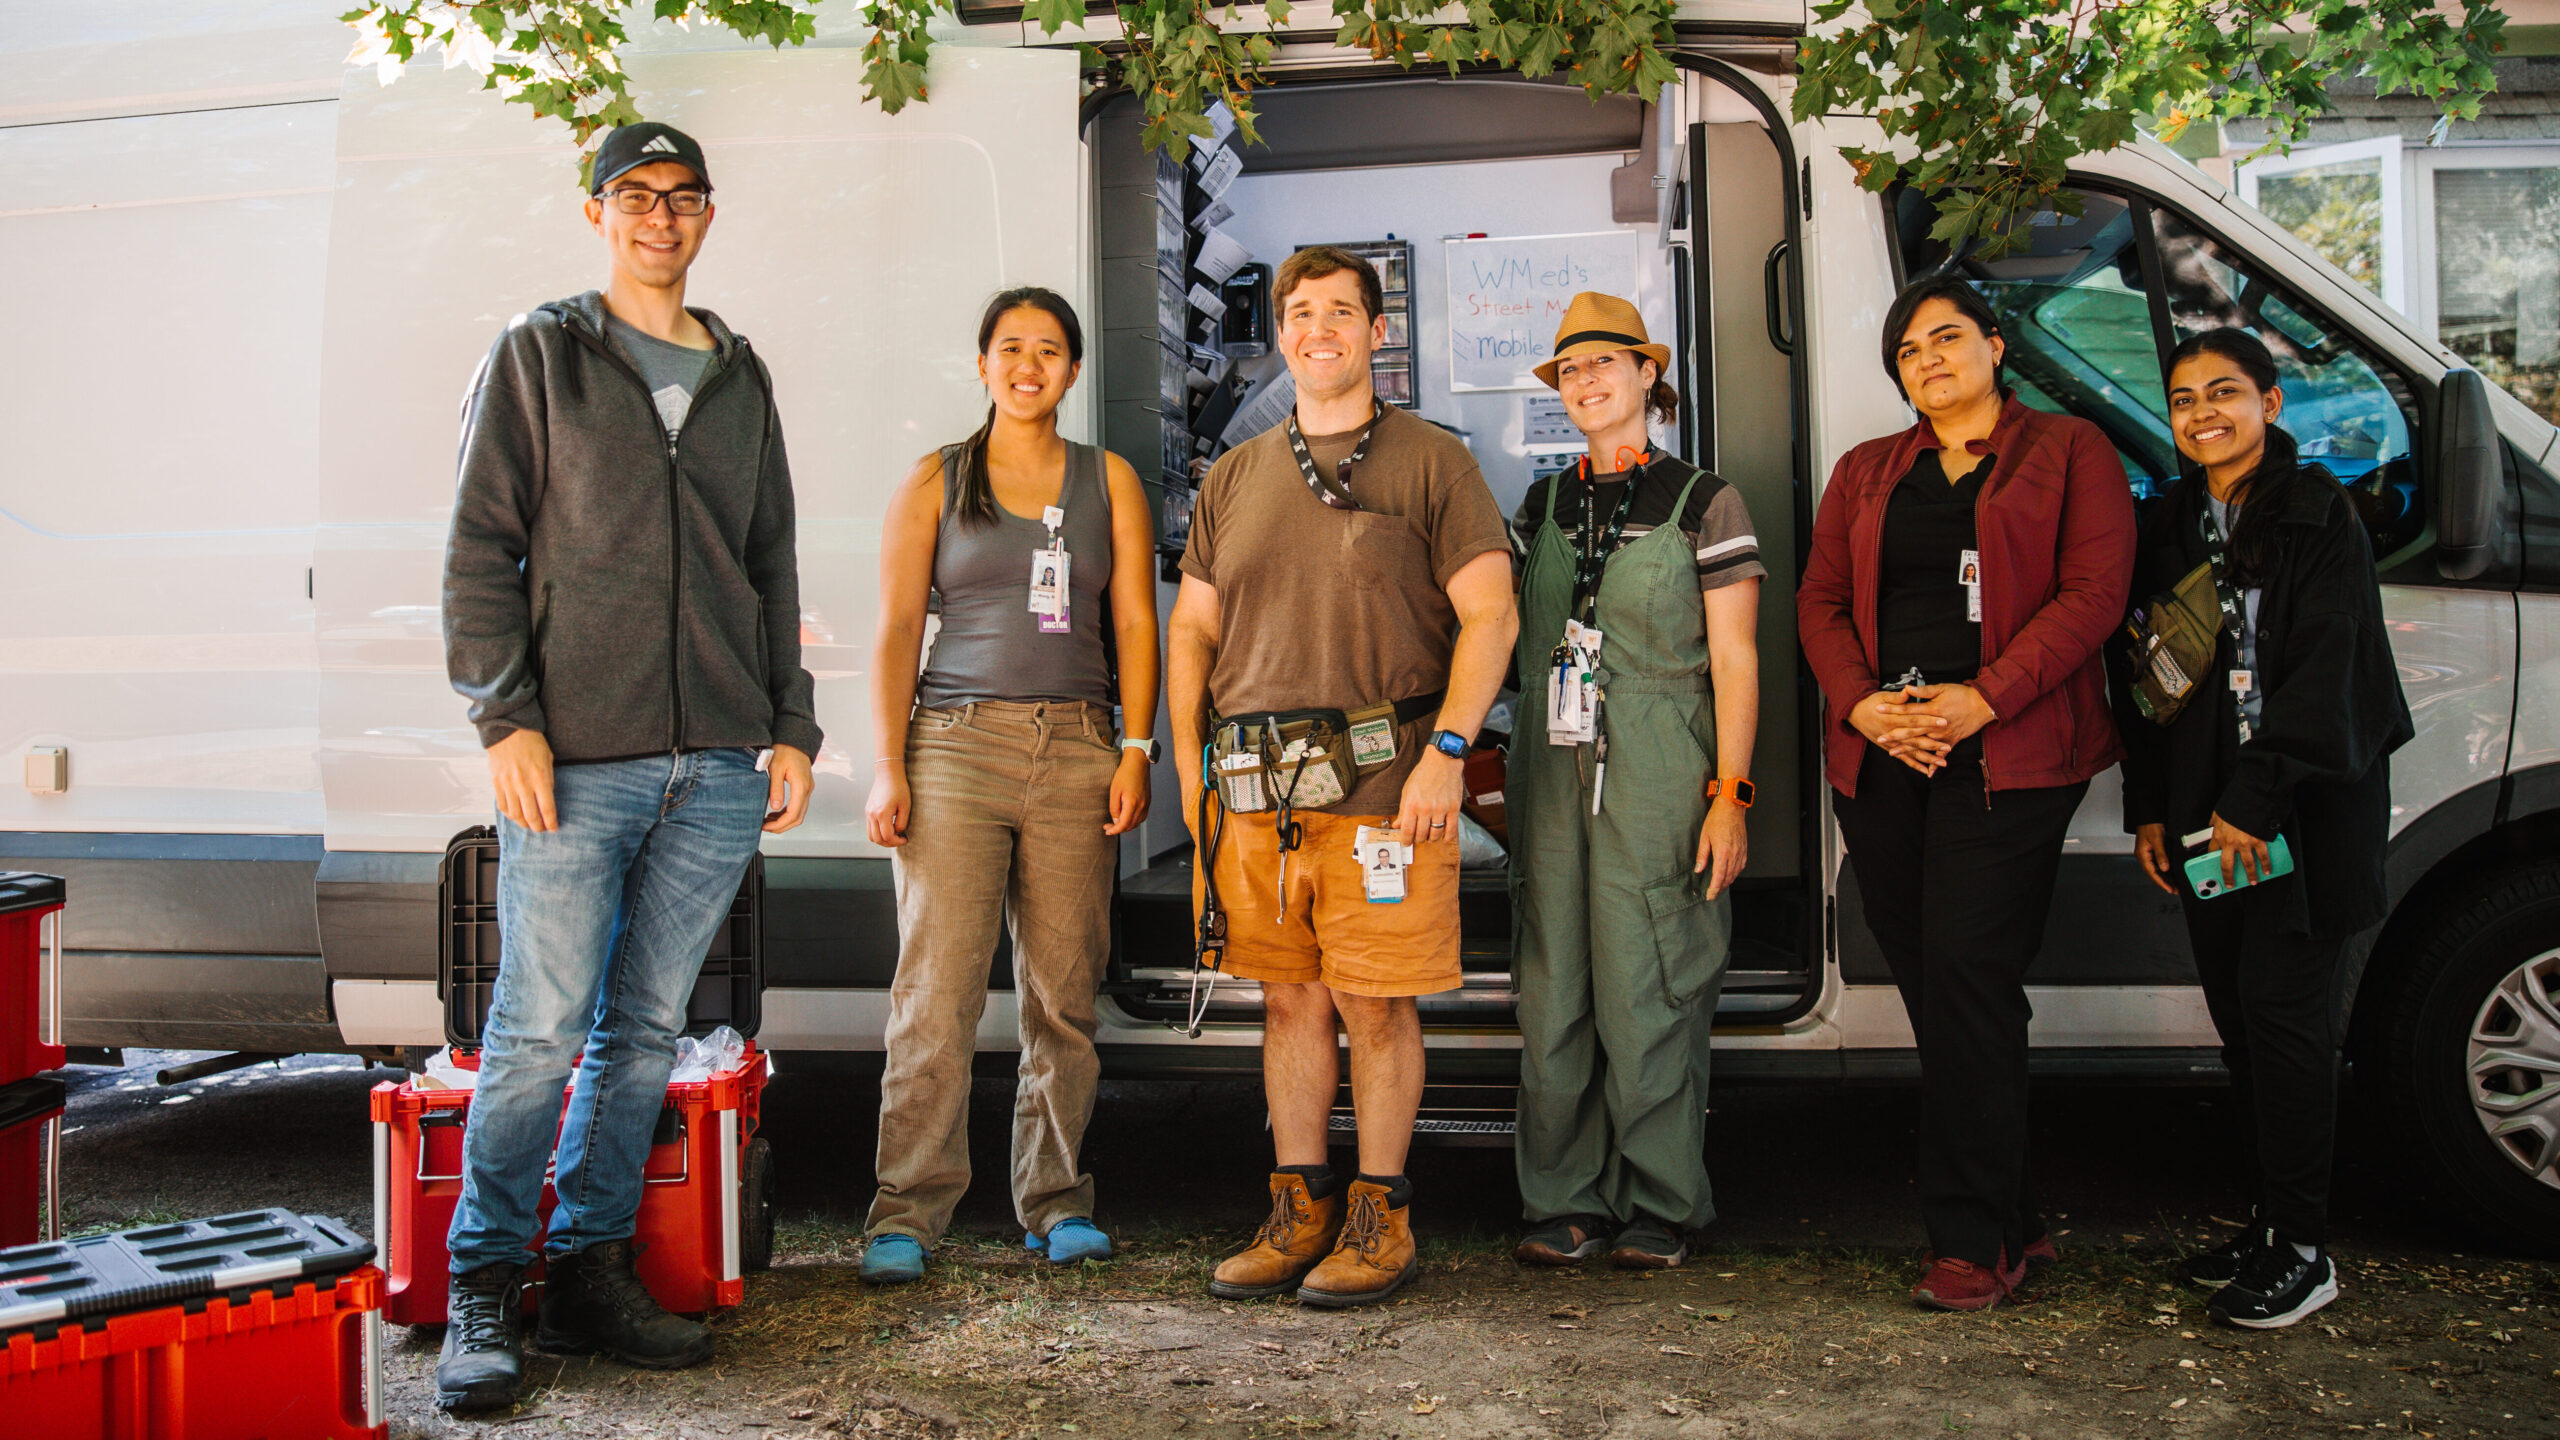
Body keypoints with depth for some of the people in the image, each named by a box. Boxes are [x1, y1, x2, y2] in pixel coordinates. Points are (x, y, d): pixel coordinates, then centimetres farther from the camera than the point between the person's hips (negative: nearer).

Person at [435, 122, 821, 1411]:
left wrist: (791, 725, 11)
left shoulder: (741, 380, 17)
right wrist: (507, 717, -10)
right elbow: (480, 548, -1)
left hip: (718, 764, 4)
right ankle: (482, 1297, 6)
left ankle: (590, 1277, 16)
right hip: (572, 756, -4)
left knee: (647, 1028, 7)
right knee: (540, 1028, -5)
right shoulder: (539, 355, 5)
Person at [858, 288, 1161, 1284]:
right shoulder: (933, 483, 10)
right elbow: (896, 630, 5)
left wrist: (1136, 751, -2)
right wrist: (888, 766, -5)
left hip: (1077, 750, 2)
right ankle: (907, 1213, -1)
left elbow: (1135, 623, 9)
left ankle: (1055, 1203, 14)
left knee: (1064, 994, 2)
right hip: (957, 744, -1)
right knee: (937, 990, -7)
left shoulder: (1109, 481, 14)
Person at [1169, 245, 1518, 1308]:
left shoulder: (1430, 461, 5)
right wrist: (1189, 769, 8)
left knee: (1376, 1004, -1)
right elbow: (1192, 632, 18)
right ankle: (1300, 1209, 18)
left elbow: (1490, 615, -2)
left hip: (1383, 777, -4)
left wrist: (1446, 750, -12)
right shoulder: (1234, 478, 18)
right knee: (1290, 999, 8)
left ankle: (1381, 1217, 9)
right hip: (1255, 785, 4)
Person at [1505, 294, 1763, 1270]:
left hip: (1657, 781, -4)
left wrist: (1730, 794, -8)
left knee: (1648, 991, -4)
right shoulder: (1543, 509, 16)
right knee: (1552, 992, 3)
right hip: (1552, 777, 4)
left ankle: (1661, 1206, 9)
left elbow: (1735, 661, 0)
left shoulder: (1703, 504, 4)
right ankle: (1565, 1199, 13)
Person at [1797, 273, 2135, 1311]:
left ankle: (1973, 1240, -4)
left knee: (1966, 977, -12)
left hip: (2007, 751, -5)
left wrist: (1982, 698, -15)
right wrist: (1861, 703, -6)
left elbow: (2093, 592, -4)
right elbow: (1820, 602, 13)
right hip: (1879, 754, 5)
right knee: (1929, 983, 4)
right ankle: (2011, 1221, 14)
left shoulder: (2068, 452, 7)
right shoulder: (1864, 473, 20)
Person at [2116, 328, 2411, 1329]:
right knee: (2238, 1014, 7)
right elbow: (2141, 675, 14)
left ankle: (2299, 1248, -1)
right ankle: (2266, 1221, 17)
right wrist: (2149, 808, 9)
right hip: (2205, 812, 6)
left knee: (2283, 1010, -7)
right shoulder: (2168, 526, 13)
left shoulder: (2317, 514, -5)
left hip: (2303, 808, -5)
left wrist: (2254, 798, -18)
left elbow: (2324, 671, -13)